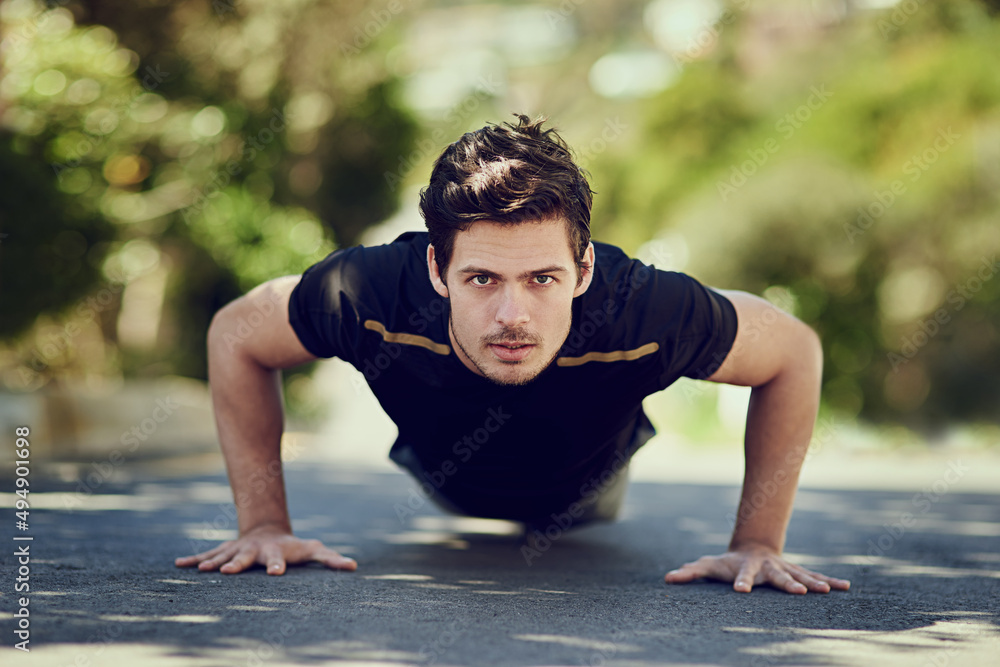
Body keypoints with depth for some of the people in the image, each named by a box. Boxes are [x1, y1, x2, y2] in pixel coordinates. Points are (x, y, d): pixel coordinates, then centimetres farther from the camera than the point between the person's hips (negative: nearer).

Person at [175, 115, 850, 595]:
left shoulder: (646, 314, -49)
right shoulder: (371, 295, -47)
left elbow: (796, 352, -28)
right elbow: (234, 337, -25)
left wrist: (758, 543, -29)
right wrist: (266, 524, -26)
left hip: (582, 489, 1)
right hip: (446, 477, 0)